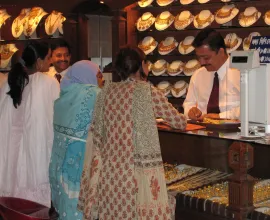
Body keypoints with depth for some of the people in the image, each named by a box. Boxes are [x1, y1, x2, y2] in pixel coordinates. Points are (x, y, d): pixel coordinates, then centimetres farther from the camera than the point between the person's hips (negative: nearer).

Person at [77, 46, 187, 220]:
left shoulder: (107, 91, 6)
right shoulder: (148, 91, -7)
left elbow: (97, 132, 12)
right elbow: (180, 123, 1)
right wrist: (184, 119, 23)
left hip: (110, 168, 5)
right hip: (136, 169, -5)